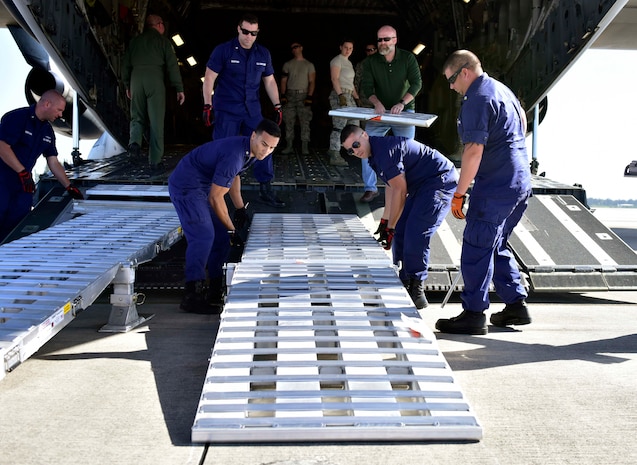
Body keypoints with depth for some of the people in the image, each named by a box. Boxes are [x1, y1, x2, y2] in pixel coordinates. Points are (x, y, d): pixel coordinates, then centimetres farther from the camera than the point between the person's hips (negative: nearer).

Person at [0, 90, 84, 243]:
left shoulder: (47, 130, 12)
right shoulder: (16, 118, -11)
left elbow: (54, 163, 14)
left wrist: (69, 187, 7)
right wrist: (22, 172, -25)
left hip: (23, 186, 7)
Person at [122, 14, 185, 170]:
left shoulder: (135, 41, 19)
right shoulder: (163, 40, 8)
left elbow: (125, 65, 20)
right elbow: (172, 65, 0)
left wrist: (127, 85, 29)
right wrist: (179, 89, 0)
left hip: (136, 79, 3)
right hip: (155, 80, -3)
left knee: (137, 117, 15)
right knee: (156, 122, 0)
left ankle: (134, 141, -16)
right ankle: (154, 161, 1)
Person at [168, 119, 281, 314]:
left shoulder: (252, 151, -1)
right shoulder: (234, 156, -31)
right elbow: (215, 198, -25)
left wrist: (240, 208, 11)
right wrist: (231, 229, -14)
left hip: (202, 188, 10)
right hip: (186, 187, -10)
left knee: (221, 236, 10)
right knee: (203, 236, -20)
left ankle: (216, 290, 19)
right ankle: (192, 296, -18)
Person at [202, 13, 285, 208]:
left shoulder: (263, 54, 8)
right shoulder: (223, 50, -4)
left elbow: (270, 82, 16)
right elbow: (209, 78, -5)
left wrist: (277, 106, 9)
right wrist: (207, 105, -11)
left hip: (252, 110, 4)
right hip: (226, 110, -4)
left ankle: (266, 190, 10)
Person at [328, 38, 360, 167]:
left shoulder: (349, 63, 23)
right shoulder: (337, 60, -4)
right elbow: (334, 79, -15)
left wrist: (357, 97, 22)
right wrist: (341, 95, -24)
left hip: (349, 96, 10)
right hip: (340, 95, -10)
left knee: (354, 124, 9)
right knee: (339, 126, -12)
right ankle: (335, 156, -12)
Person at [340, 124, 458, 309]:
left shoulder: (385, 150, -22)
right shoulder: (374, 153, 10)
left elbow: (400, 191, -20)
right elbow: (391, 186, 19)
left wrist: (390, 228, -12)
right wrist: (386, 222, 20)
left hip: (441, 181, -11)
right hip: (421, 186, 11)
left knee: (415, 234, -19)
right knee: (400, 231, 8)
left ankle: (416, 289, -9)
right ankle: (404, 283, 17)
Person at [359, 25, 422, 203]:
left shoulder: (408, 58, -5)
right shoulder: (370, 61, -1)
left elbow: (416, 83, -12)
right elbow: (366, 85, -9)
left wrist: (402, 103, -27)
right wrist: (376, 102, -29)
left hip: (404, 111, -1)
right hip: (379, 112, 1)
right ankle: (370, 188, 1)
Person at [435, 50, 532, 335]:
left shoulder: (477, 100, -15)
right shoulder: (502, 90, 16)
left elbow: (474, 151, -21)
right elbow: (523, 123, 29)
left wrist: (459, 194, -19)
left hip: (495, 187, -10)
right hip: (521, 183, 10)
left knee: (476, 249, -4)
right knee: (496, 246, 18)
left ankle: (474, 314, 0)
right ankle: (516, 305, 20)